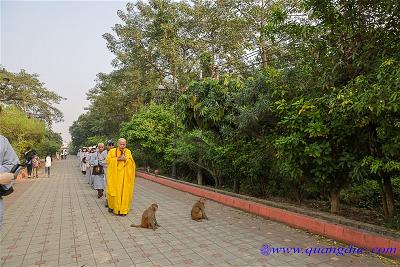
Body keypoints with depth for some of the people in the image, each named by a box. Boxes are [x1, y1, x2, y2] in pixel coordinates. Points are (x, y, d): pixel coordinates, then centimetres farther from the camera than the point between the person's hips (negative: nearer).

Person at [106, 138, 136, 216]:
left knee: (124, 191, 1)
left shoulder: (128, 152, 9)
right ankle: (112, 206, 21)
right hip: (114, 175, 0)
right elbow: (108, 160, -3)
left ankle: (123, 209, 9)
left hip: (125, 175, 1)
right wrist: (117, 159, -13)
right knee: (114, 191, 2)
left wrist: (125, 159, -16)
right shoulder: (112, 151, 6)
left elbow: (131, 162, 1)